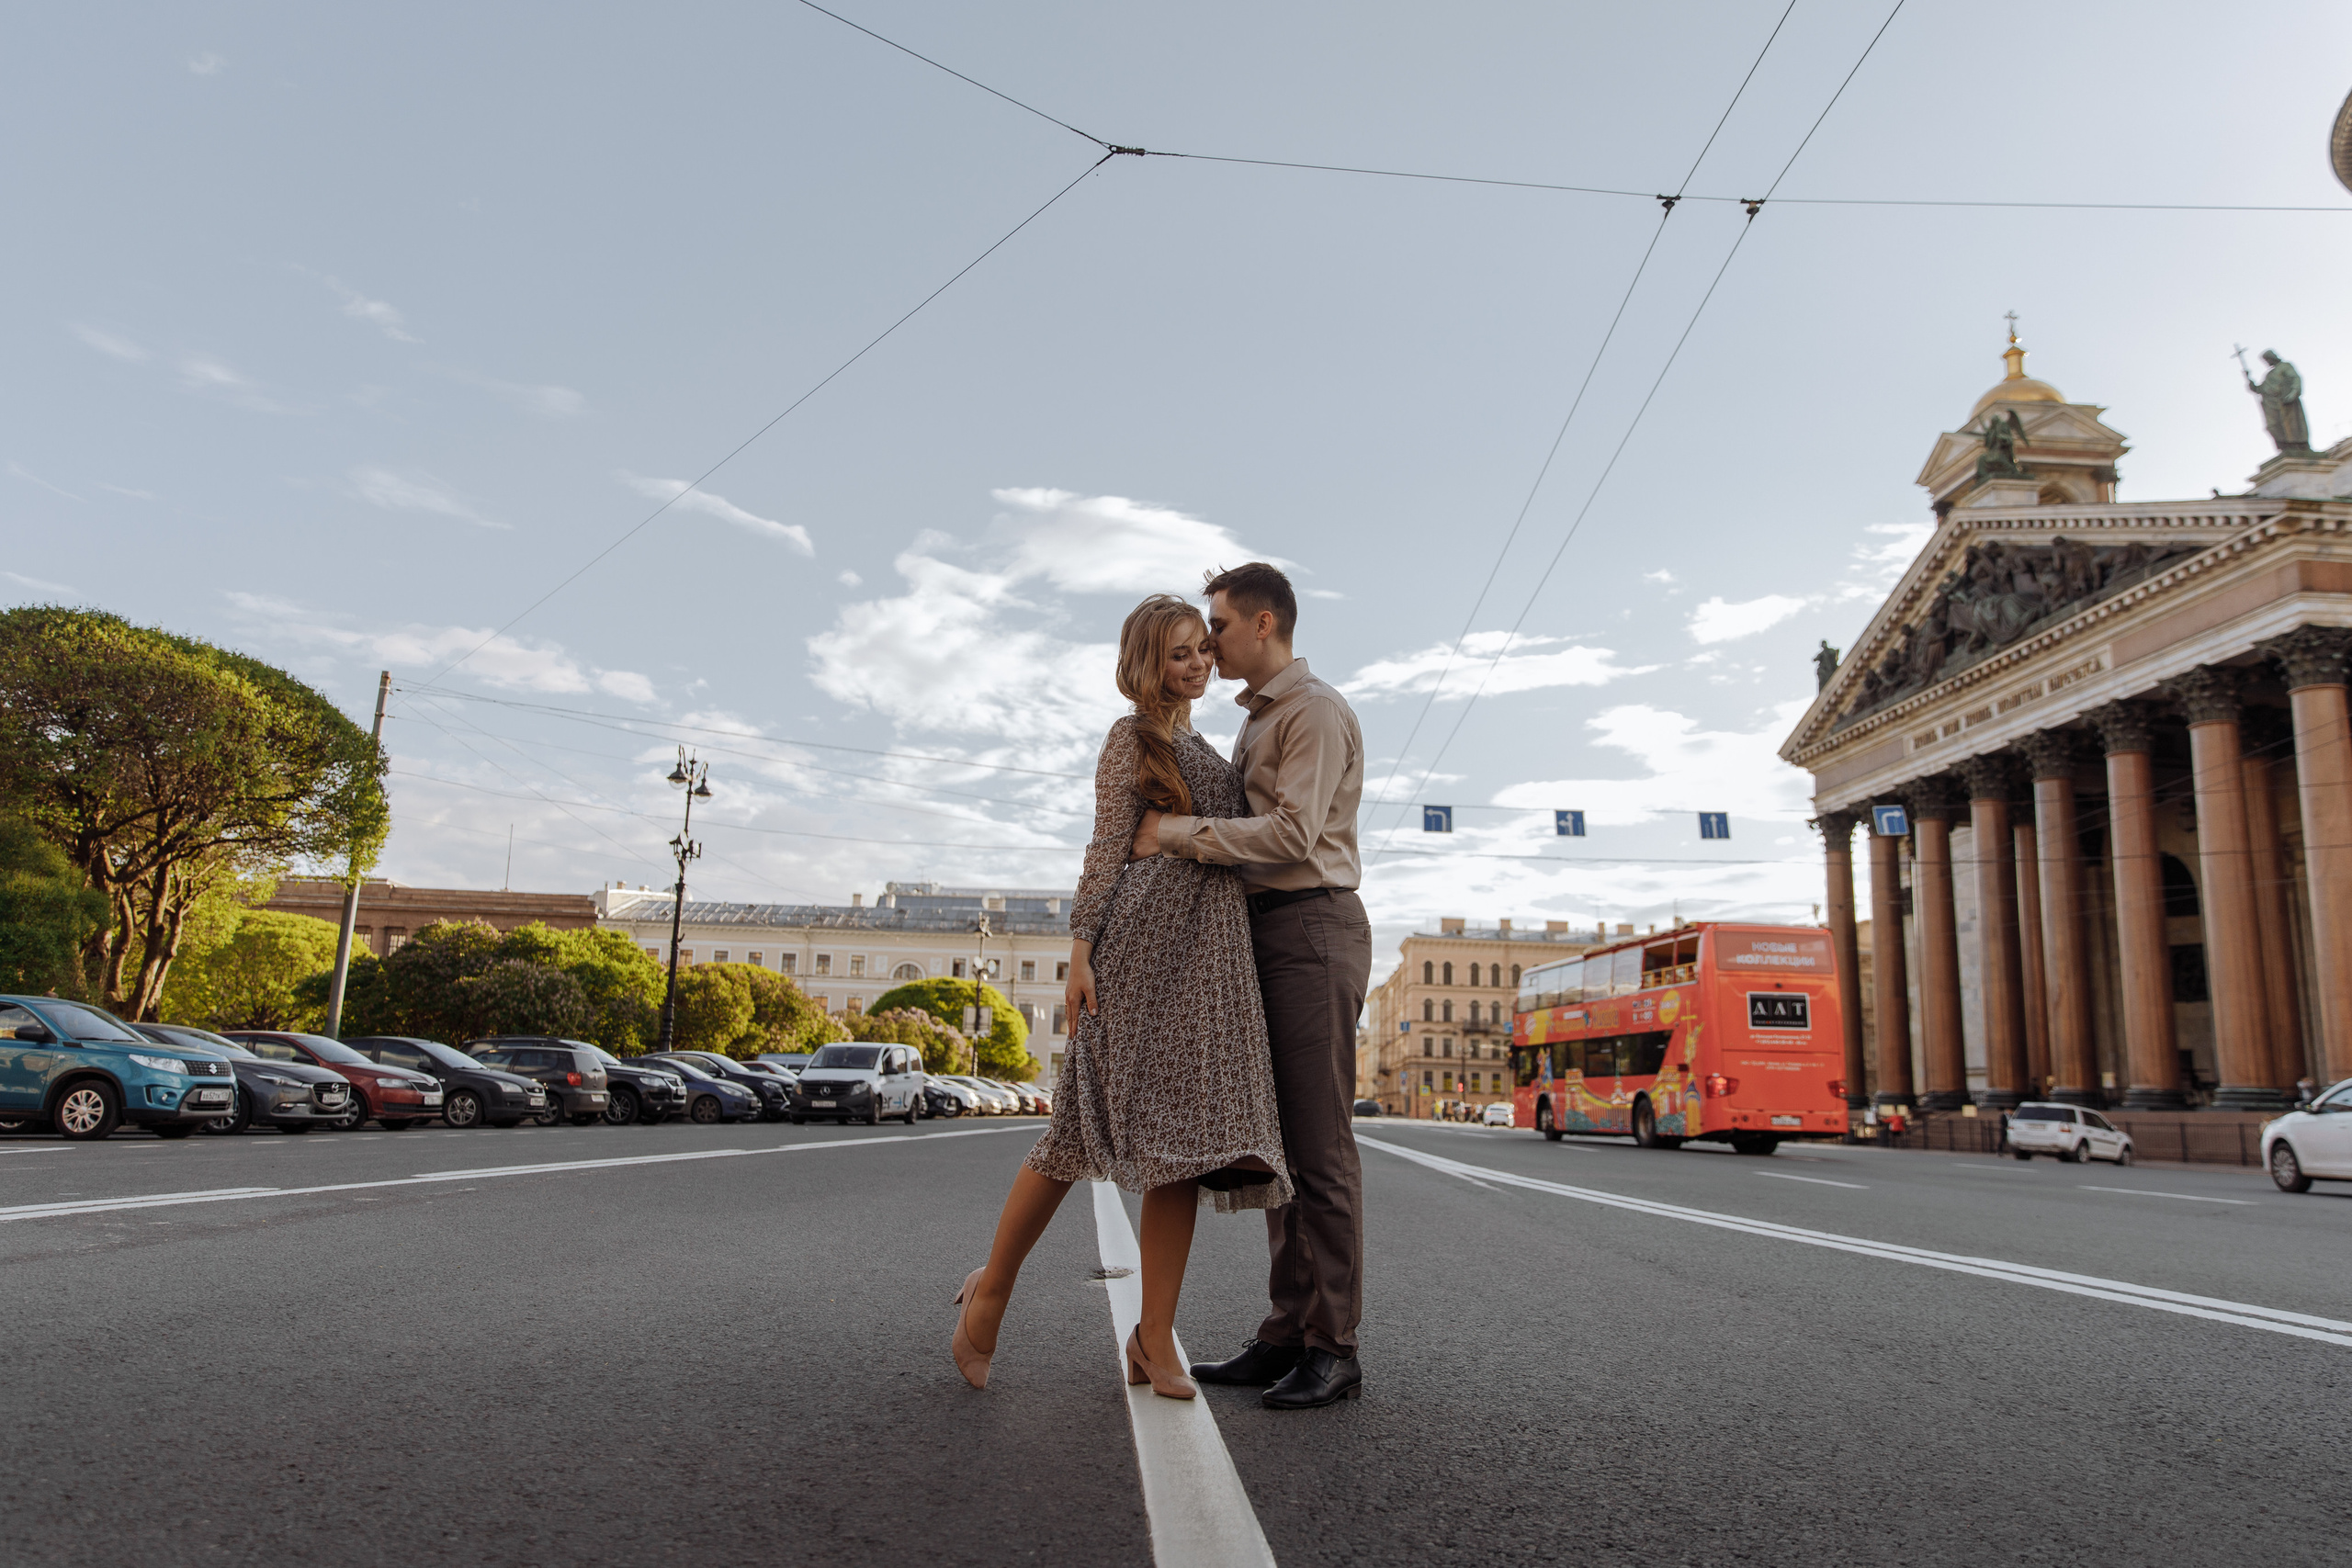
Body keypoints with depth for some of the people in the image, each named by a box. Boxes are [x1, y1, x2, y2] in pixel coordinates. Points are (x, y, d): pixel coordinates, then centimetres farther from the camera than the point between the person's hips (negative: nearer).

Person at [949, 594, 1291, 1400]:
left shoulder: (1205, 749, 25)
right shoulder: (1132, 736, 4)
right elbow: (1107, 848, -4)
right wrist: (1081, 947, -13)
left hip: (1212, 957, 6)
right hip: (1144, 940, -6)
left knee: (1186, 1137, -2)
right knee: (1093, 1124, -7)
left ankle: (1154, 1339, 2)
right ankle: (990, 1288, 11)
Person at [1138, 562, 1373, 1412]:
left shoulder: (1315, 710, -7)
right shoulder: (1257, 722, 24)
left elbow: (1293, 836, -18)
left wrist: (1185, 831, -14)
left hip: (1312, 930, -10)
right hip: (1266, 936, 10)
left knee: (1319, 1143, -8)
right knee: (1277, 1141, 7)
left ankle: (1333, 1348, -3)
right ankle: (1286, 1335, 12)